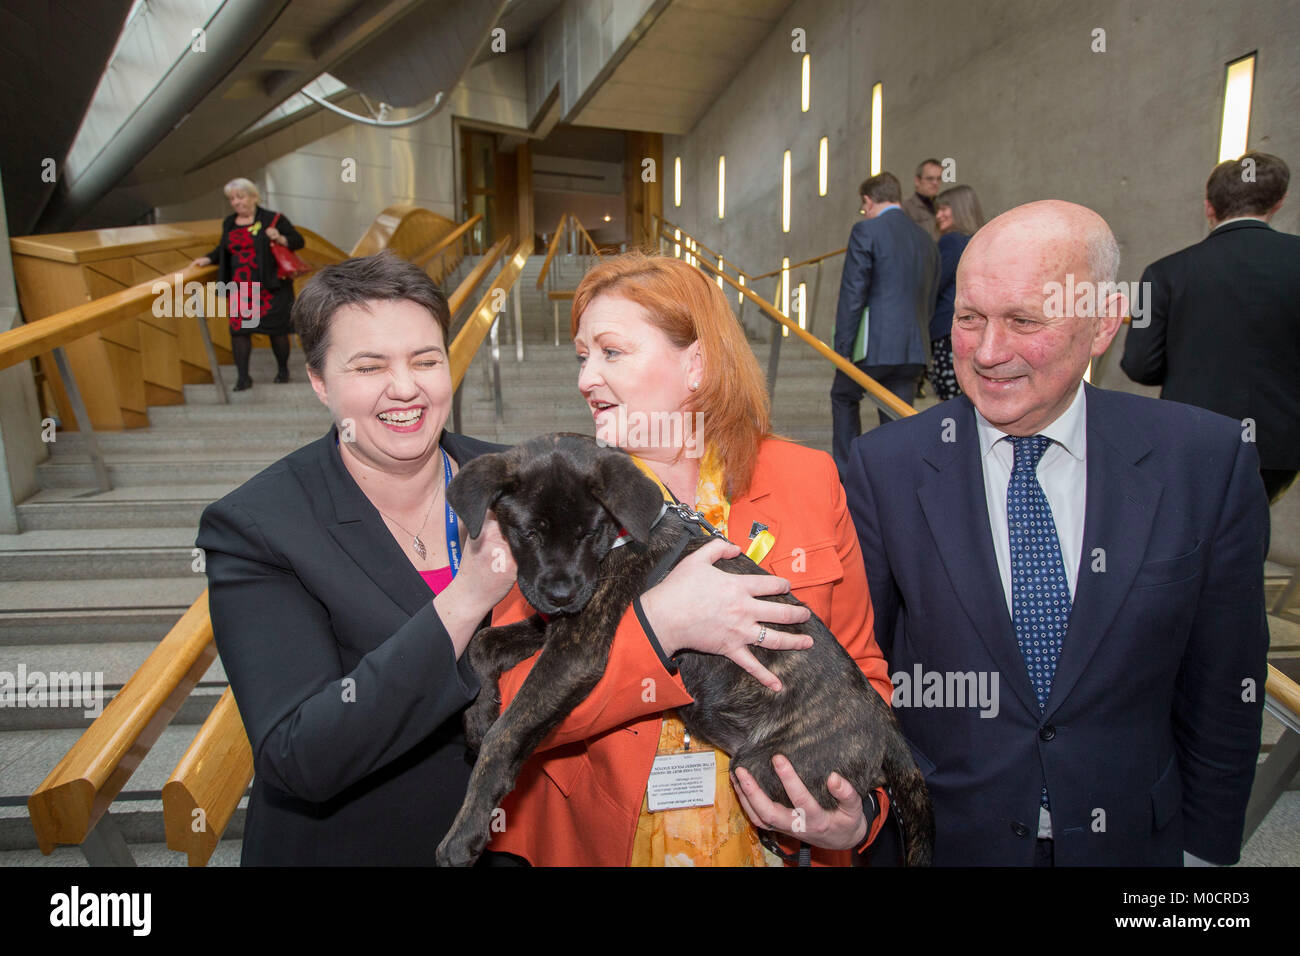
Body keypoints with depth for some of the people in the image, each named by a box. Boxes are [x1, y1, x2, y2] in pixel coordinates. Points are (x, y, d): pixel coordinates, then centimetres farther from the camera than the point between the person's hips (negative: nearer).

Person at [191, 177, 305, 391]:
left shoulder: (273, 219, 0)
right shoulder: (229, 223, 15)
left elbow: (299, 241, -1)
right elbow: (224, 249, 28)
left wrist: (280, 239, -18)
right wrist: (208, 259, 12)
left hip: (270, 287, -4)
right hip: (239, 289, 4)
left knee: (276, 329, 1)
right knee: (238, 329, -3)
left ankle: (283, 370, 21)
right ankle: (243, 377, 2)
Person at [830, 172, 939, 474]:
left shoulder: (866, 231, -5)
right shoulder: (926, 240, 16)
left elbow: (852, 294, -11)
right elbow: (929, 303, 18)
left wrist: (842, 348, -8)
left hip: (874, 345, -5)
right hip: (914, 348, 5)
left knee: (843, 396, 19)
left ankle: (846, 473, 22)